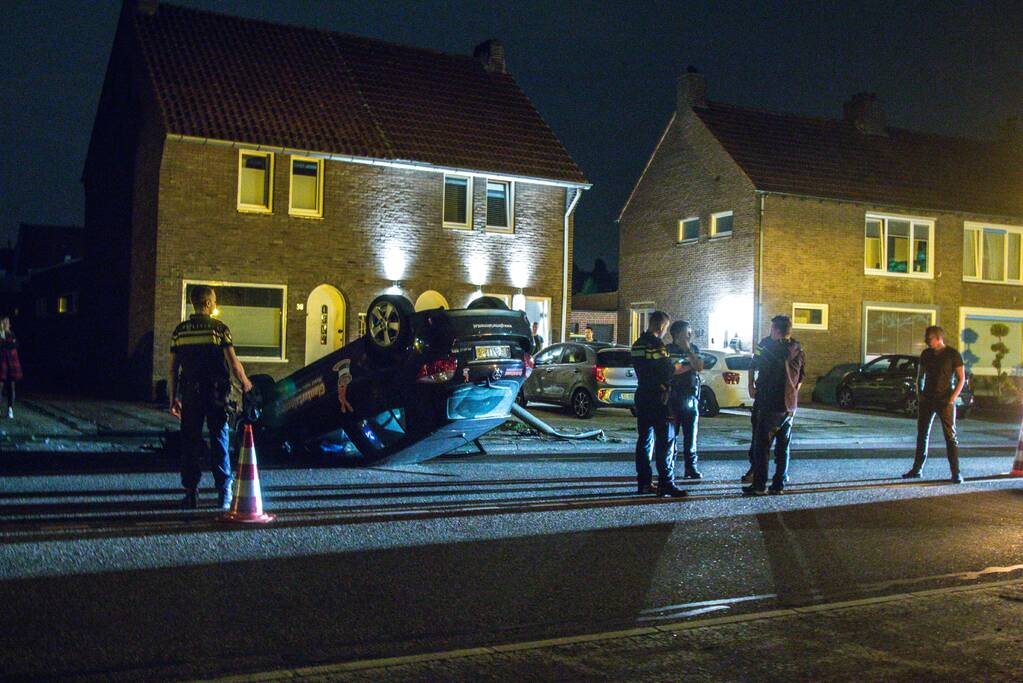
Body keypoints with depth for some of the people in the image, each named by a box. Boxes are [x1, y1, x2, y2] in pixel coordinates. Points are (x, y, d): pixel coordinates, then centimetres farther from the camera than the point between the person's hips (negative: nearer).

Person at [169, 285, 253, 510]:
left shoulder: (180, 331, 6)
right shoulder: (219, 328, -5)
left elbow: (173, 369, 5)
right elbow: (233, 363, -8)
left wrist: (173, 399, 11)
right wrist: (245, 382, 10)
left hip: (190, 394, 2)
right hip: (216, 394, -2)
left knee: (190, 443, 8)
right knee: (219, 441, 5)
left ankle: (191, 492, 8)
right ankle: (224, 492, 6)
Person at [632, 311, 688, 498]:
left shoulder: (637, 344, 13)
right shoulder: (656, 345, -15)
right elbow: (669, 371, -15)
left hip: (642, 396, 9)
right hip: (657, 398, -9)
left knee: (644, 440, 11)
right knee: (665, 440, -6)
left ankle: (643, 482, 13)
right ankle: (666, 483, -9)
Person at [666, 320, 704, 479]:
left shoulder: (694, 348, 12)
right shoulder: (668, 349, 0)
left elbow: (699, 367, -3)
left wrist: (688, 350, -8)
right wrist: (689, 366, -6)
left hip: (691, 397, 3)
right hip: (673, 397, -3)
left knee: (690, 435, 3)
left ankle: (691, 467, 7)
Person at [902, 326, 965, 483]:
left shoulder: (952, 354, -4)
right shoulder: (926, 354, 10)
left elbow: (961, 379, -3)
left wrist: (952, 398, -12)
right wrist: (920, 394, 6)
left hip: (945, 401, -5)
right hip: (927, 399, 5)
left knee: (950, 435, -5)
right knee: (922, 434, 7)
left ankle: (955, 472, -3)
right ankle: (917, 469, 14)